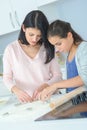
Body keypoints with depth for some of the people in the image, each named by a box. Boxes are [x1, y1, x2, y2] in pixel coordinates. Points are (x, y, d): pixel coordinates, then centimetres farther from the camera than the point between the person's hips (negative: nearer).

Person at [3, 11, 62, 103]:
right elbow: (7, 77, 4)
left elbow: (57, 75, 7)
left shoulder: (47, 48, 5)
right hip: (26, 101, 1)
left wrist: (44, 86, -12)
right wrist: (16, 90, -16)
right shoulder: (11, 49, 1)